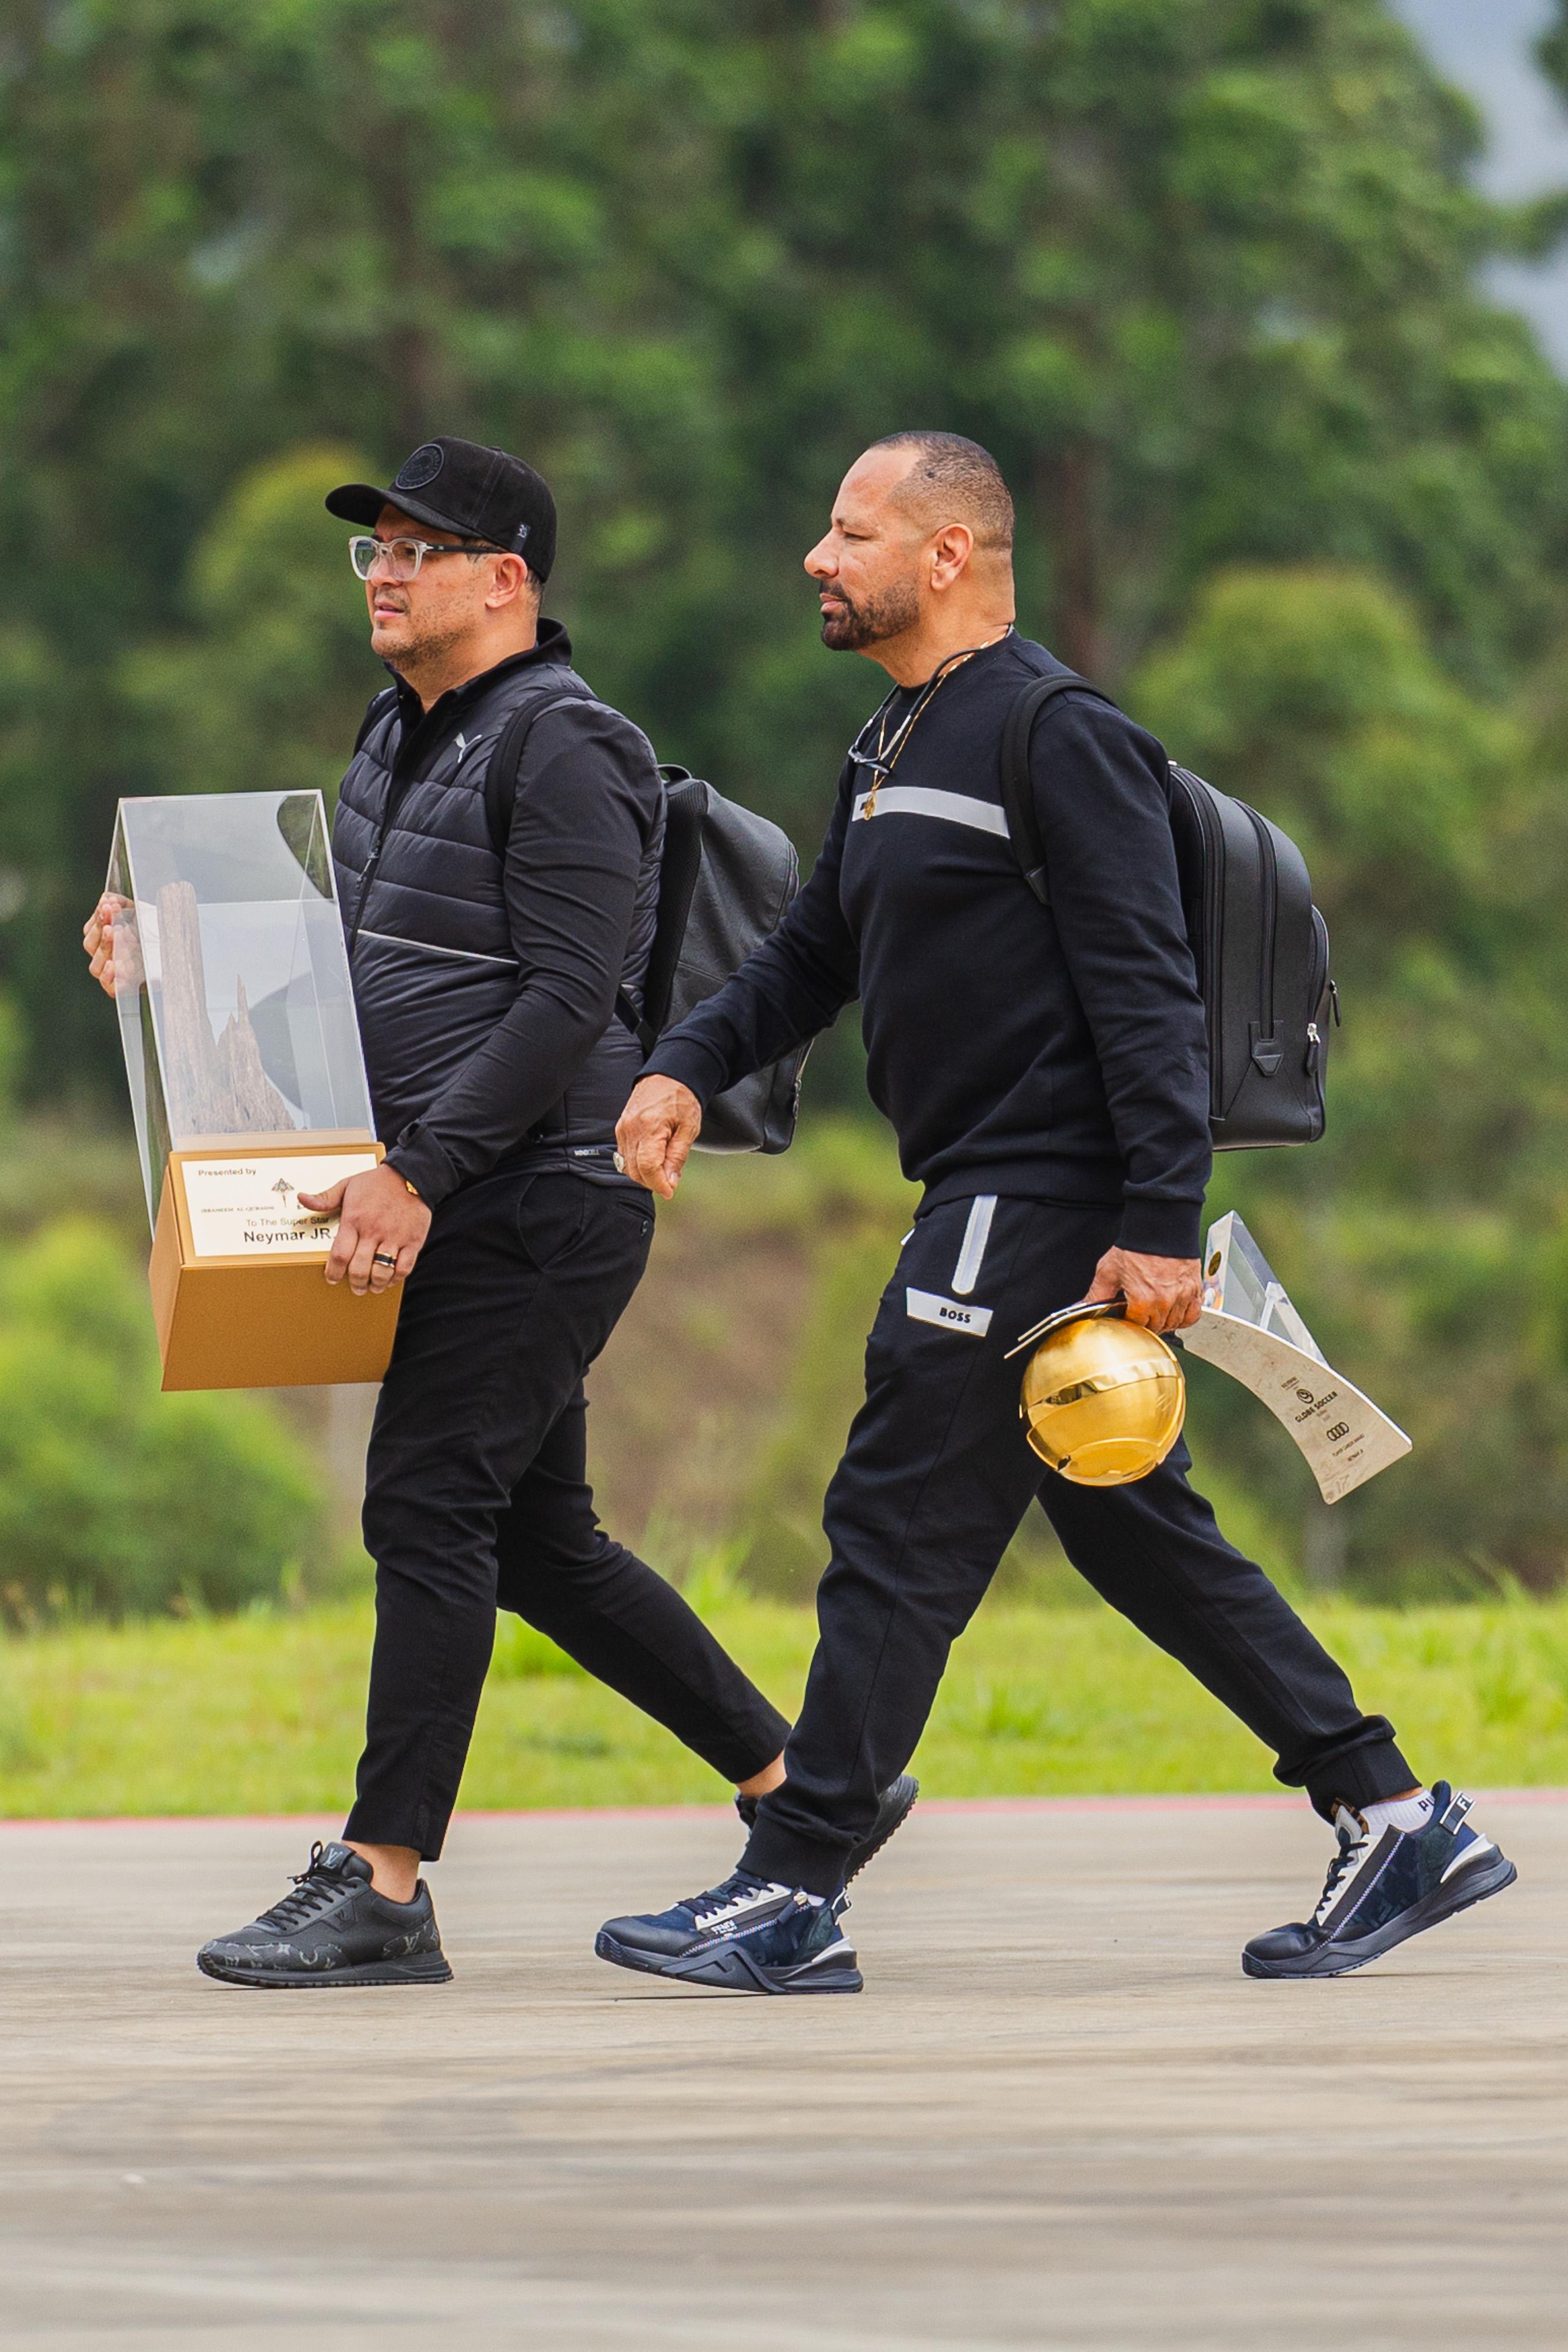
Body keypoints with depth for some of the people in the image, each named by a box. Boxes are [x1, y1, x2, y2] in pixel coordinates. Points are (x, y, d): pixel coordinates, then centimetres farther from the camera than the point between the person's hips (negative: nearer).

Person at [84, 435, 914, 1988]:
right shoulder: (401, 741, 17)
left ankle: (380, 1887, -11)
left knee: (429, 1509, -12)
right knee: (534, 1537, 12)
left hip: (538, 1200, -10)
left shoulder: (561, 755, -14)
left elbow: (565, 1000, -20)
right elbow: (359, 955, 26)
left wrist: (416, 1174, -24)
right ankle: (798, 1785, 21)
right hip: (470, 1204, 10)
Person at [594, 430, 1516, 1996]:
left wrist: (1161, 1230, -23)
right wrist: (689, 1065, 3)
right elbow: (811, 958, 22)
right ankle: (1395, 1825, 14)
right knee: (1134, 1532, 12)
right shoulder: (896, 751, 17)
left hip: (1042, 1204, -10)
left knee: (899, 1535, -6)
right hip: (988, 1199, 10)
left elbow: (1146, 994, -18)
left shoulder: (1058, 738, -13)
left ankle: (790, 1898, -2)